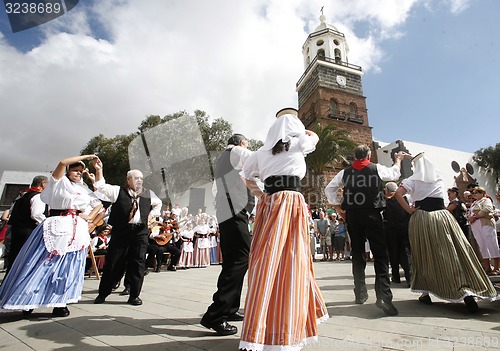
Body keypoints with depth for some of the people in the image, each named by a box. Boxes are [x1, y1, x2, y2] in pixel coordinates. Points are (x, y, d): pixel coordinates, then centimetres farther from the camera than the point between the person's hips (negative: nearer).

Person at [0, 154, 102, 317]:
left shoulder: (84, 189, 15)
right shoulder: (59, 182, 4)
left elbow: (98, 204, 18)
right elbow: (62, 163, -13)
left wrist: (89, 217, 1)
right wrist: (85, 156, -8)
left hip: (76, 231, 4)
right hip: (56, 227, -4)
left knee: (68, 267, 5)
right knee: (43, 263, 1)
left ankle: (60, 303, 13)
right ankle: (28, 300, 17)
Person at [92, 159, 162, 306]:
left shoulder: (148, 193, 11)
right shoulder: (118, 191, 5)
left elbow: (158, 203, 27)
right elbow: (101, 187, -5)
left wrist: (152, 214, 13)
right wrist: (99, 171, -15)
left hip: (140, 232, 2)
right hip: (121, 231, -1)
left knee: (138, 263, 3)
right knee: (113, 262, 7)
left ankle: (134, 295, 16)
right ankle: (102, 293, 27)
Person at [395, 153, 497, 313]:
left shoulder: (412, 180, 0)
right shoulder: (439, 177, 11)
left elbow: (398, 193, -16)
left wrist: (409, 210, -7)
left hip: (421, 219, -2)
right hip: (442, 217, 2)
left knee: (424, 256, 8)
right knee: (454, 254, 5)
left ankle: (425, 293, 13)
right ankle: (467, 293, 1)